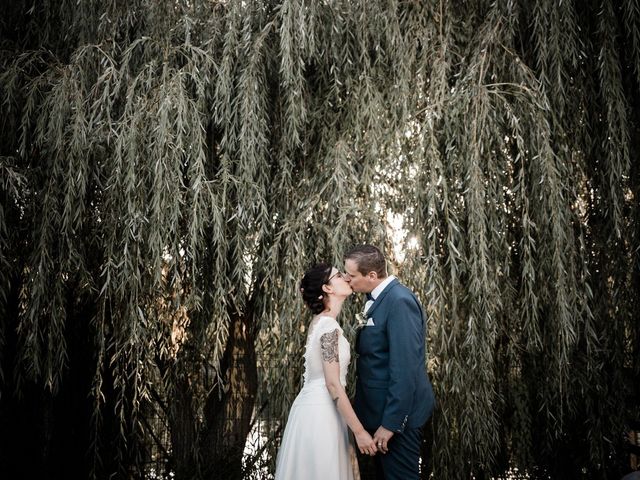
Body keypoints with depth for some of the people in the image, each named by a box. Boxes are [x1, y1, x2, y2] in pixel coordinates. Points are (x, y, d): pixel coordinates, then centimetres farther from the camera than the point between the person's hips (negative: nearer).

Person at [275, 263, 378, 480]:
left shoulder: (320, 321, 11)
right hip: (321, 413, -9)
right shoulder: (329, 326, -18)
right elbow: (333, 384, -21)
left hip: (314, 407, 9)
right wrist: (359, 431, -18)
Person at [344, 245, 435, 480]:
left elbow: (404, 368, -25)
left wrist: (390, 423, -23)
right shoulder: (381, 297, 8)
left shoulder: (399, 301, -22)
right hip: (381, 407, 9)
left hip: (397, 413, -9)